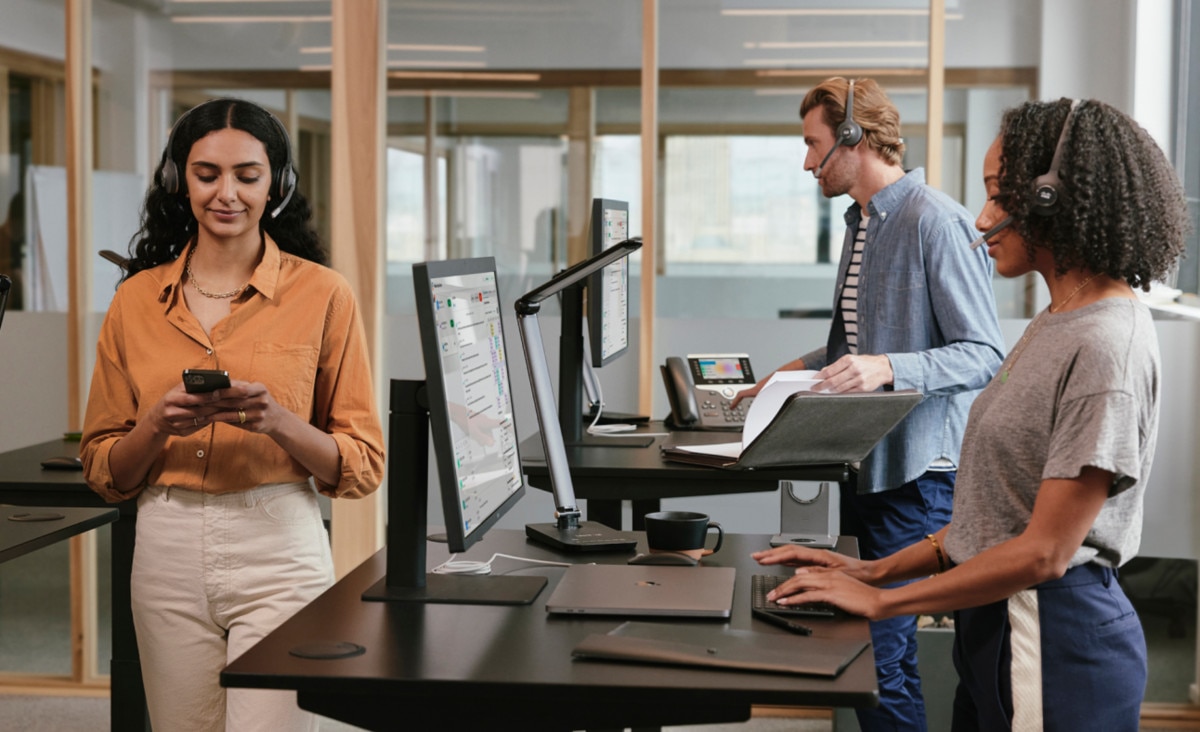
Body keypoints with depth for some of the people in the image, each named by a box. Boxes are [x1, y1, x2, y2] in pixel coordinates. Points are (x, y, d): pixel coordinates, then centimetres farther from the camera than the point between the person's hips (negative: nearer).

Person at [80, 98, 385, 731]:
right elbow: (104, 472, 9)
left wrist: (277, 421, -18)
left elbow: (363, 465, -1)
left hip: (278, 549, -3)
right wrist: (157, 425, -11)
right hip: (167, 552, 3)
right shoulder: (136, 300, 7)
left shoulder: (322, 294, -1)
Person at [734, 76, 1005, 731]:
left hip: (916, 471, -9)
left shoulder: (935, 221, -15)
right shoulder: (864, 221, 16)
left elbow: (984, 353, -18)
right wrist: (799, 371, 18)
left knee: (880, 657, -9)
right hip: (865, 459, 10)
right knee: (869, 641, 14)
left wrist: (889, 369, -30)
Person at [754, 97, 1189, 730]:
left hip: (1055, 645, -8)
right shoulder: (1055, 323, 10)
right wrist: (875, 569, 6)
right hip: (997, 628, 8)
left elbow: (1044, 552, -20)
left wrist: (881, 600, -14)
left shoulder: (1106, 347, -19)